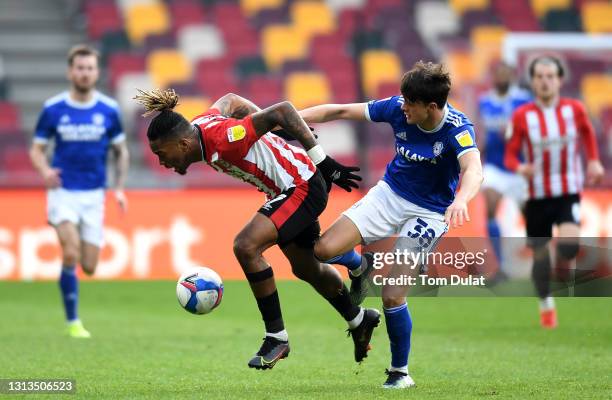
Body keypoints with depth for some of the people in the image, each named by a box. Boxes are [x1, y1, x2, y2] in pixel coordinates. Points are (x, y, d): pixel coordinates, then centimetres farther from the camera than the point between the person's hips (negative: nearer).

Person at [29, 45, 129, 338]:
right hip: (63, 192, -2)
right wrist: (45, 170, -18)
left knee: (89, 267, 0)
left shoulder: (109, 110, 0)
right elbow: (37, 149, 4)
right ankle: (73, 321, -6)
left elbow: (121, 151, 11)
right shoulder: (53, 109, -4)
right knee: (71, 255, -20)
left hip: (94, 195, 2)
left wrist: (119, 188, 0)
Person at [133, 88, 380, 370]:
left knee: (246, 246, -23)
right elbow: (229, 101, 12)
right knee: (306, 269, 25)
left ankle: (276, 336, -11)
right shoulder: (199, 126, -7)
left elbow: (282, 110, -33)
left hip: (303, 186, -10)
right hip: (294, 188, 10)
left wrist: (323, 163, -28)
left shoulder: (223, 140, -32)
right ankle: (359, 320, 49)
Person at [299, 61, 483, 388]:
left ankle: (400, 372, 11)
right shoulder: (397, 107, -15)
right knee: (325, 249, -13)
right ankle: (360, 267, 24)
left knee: (392, 297, -13)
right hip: (390, 193, 4)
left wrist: (461, 199, -66)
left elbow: (473, 170, -44)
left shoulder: (457, 128, -27)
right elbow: (341, 112, -7)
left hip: (430, 212, -4)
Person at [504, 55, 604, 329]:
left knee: (569, 246, -24)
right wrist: (520, 168, -23)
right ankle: (546, 306, 31)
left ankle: (566, 259, 13)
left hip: (568, 193, 0)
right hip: (537, 195, 0)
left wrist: (594, 161, 8)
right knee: (540, 255, 7)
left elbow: (588, 133, 19)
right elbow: (510, 155, -2)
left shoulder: (574, 109, -3)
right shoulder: (522, 116, -7)